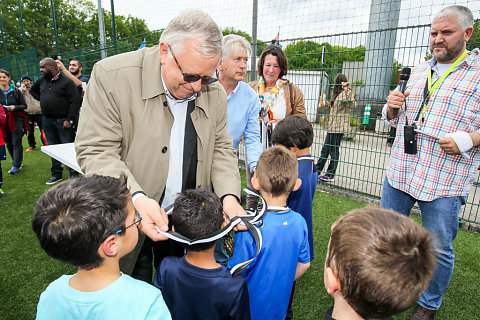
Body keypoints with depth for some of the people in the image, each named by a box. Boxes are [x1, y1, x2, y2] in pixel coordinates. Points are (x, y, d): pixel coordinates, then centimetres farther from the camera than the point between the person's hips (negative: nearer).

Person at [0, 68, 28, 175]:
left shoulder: (16, 91, 1)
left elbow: (24, 106, 1)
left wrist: (14, 107, -17)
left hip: (16, 120, -3)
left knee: (16, 143, -6)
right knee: (9, 144, 9)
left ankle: (15, 165, -1)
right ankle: (18, 162, 23)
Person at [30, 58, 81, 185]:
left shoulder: (66, 82, -8)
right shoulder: (42, 80, 12)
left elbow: (75, 101, -14)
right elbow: (33, 90, 32)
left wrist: (69, 120, -17)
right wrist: (42, 99, 12)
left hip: (62, 120, -7)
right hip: (47, 120, 7)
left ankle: (73, 174, 7)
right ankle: (56, 174, 23)